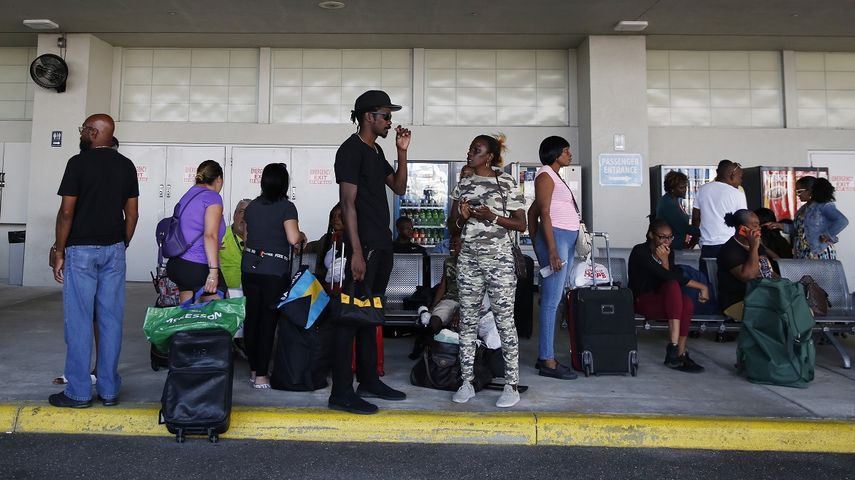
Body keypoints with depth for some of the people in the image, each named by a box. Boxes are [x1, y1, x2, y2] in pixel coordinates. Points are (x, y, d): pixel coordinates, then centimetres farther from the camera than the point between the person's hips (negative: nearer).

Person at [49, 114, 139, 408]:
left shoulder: (79, 163, -8)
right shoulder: (126, 165, 7)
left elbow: (66, 212, -10)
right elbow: (132, 214, 8)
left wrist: (59, 253, -3)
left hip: (81, 250, -5)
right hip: (113, 250, 5)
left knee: (79, 321, 1)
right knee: (111, 320, 6)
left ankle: (78, 392, 7)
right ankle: (109, 390, 12)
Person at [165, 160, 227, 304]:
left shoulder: (187, 196, 15)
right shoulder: (213, 198, -8)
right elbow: (210, 235, -19)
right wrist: (213, 271, -23)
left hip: (177, 264, 8)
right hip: (199, 267, -8)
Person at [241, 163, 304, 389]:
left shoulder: (252, 206, 9)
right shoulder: (286, 207, -8)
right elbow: (293, 238, -19)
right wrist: (301, 236, 2)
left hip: (250, 268, 5)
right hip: (275, 272, -5)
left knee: (251, 318, 11)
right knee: (268, 321, -1)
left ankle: (253, 370, 21)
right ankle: (261, 376, 1)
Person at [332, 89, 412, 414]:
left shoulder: (376, 151, 18)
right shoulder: (351, 150, -9)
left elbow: (399, 188, 20)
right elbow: (348, 204, -16)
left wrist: (402, 152, 9)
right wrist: (356, 251, -21)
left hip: (382, 244, 9)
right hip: (364, 246, -9)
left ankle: (369, 381, 23)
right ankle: (341, 393, -1)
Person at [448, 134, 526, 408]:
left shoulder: (506, 183, 1)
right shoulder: (463, 186, 12)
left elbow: (521, 224, -1)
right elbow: (453, 229, 16)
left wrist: (492, 216, -14)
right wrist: (462, 218, -6)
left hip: (499, 259, -4)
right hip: (469, 259, 4)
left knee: (504, 320, -3)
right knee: (467, 320, 4)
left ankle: (512, 385, 5)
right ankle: (467, 382, 12)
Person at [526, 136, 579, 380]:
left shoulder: (556, 177, 22)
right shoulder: (546, 175, -5)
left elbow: (534, 210, 21)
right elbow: (544, 213, -14)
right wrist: (552, 250, -20)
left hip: (567, 240, 9)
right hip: (555, 238, -9)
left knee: (554, 300, 9)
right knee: (551, 301, -9)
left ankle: (545, 355, 14)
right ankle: (547, 362, -5)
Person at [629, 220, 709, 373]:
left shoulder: (669, 252, 7)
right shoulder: (640, 251, -16)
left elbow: (672, 276, -7)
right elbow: (667, 277, -26)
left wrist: (665, 259, -19)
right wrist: (702, 287, -24)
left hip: (660, 300, 6)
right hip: (641, 301, -6)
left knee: (687, 303, -27)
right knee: (673, 286, -32)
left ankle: (679, 354, -24)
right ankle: (674, 347, -37)